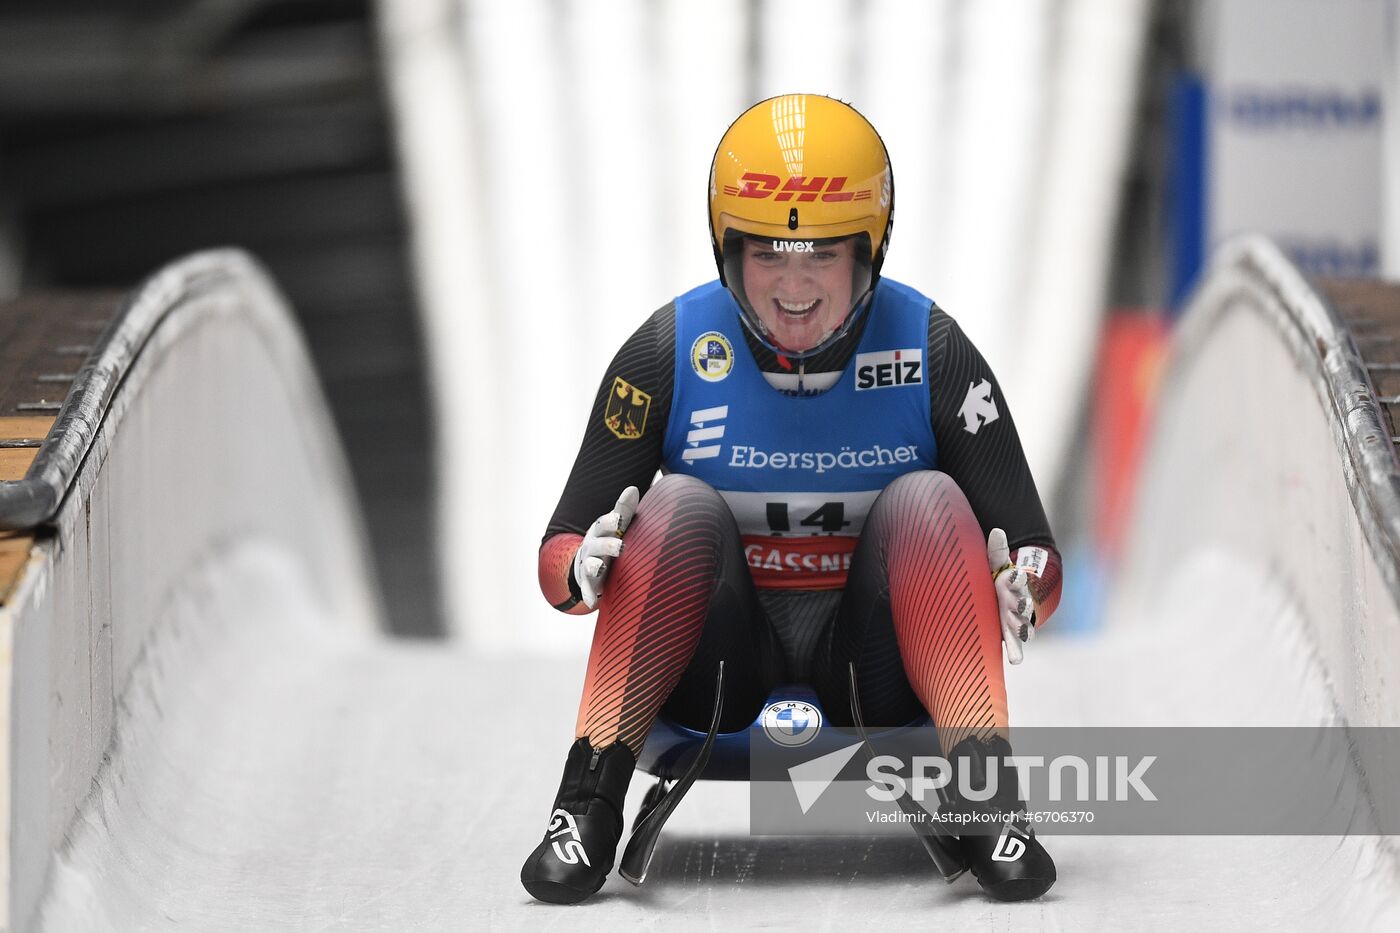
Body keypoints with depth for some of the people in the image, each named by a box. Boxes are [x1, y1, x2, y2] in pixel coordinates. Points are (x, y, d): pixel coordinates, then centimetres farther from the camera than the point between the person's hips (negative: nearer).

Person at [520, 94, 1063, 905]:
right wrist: (584, 571, -32)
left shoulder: (932, 353, -9)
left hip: (877, 674, 0)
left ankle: (987, 797, -32)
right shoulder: (670, 352, -10)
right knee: (680, 507, -26)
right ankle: (591, 801, -30)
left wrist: (1021, 594, -31)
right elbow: (560, 556, -7)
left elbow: (1037, 560, -7)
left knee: (928, 503, -24)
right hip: (717, 673, 0)